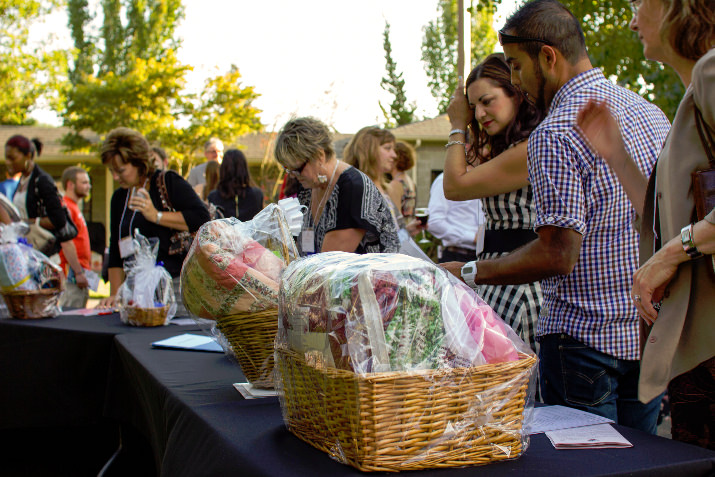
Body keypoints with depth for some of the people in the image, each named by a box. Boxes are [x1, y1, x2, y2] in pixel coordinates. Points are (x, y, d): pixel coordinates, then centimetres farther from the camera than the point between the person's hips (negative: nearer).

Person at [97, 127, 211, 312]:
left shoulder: (168, 182, -3)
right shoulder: (119, 197, 17)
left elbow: (202, 219, -15)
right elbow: (116, 251, 20)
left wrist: (157, 216, -17)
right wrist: (115, 294, 11)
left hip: (176, 285, -5)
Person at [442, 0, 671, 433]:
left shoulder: (556, 135, -18)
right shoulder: (651, 111, 9)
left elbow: (558, 254, -23)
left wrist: (469, 273, -15)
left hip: (586, 339, -8)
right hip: (650, 332, 8)